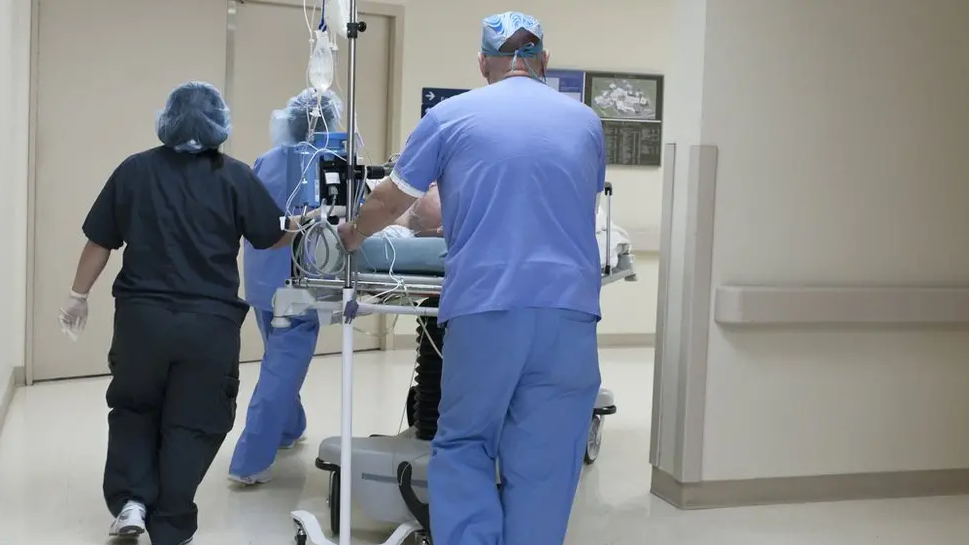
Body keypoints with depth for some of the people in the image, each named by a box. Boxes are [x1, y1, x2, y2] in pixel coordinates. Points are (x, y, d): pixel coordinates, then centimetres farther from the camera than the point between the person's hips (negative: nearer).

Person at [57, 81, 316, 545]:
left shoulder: (134, 170, 2)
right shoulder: (235, 176, -1)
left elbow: (100, 241, 5)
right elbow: (273, 237, 6)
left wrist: (79, 295, 18)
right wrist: (304, 223, 26)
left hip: (141, 316, 1)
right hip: (210, 322, -1)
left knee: (133, 409, 23)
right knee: (192, 424, 10)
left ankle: (131, 501, 10)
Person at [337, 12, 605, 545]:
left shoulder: (451, 115, 7)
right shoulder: (585, 122, 14)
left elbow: (391, 200, 16)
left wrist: (352, 234, 37)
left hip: (484, 305, -1)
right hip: (568, 306, 2)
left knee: (462, 446, 14)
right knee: (542, 462, 7)